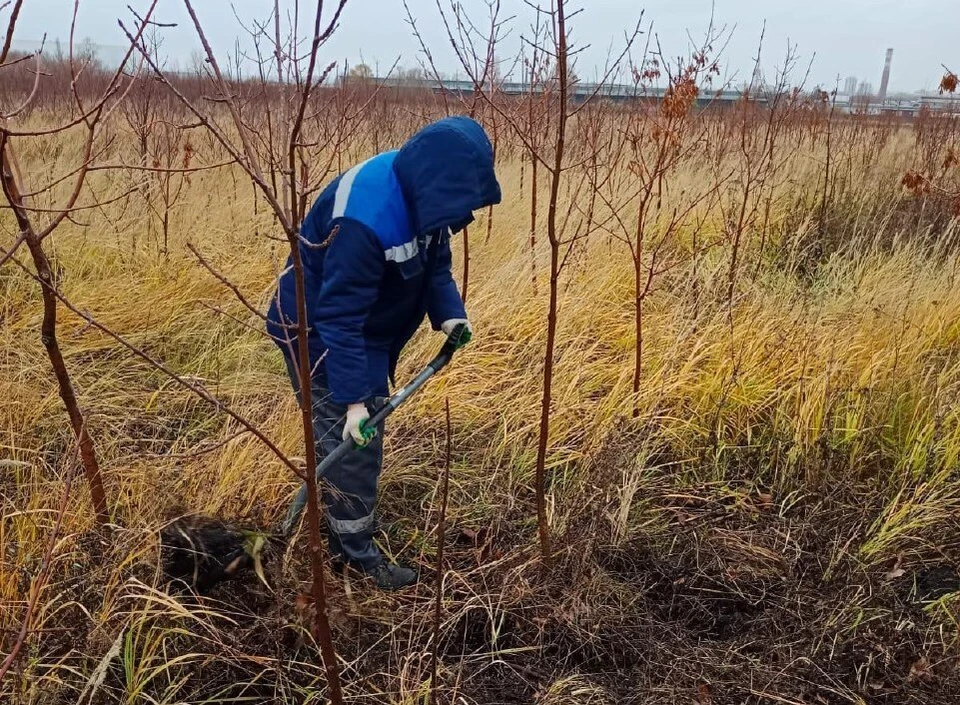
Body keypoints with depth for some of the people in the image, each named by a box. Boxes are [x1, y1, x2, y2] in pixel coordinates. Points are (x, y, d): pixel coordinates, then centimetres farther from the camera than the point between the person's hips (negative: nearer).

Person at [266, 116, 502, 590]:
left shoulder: (419, 192, -10)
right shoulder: (364, 218, -36)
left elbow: (435, 258, 4)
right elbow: (338, 318, -33)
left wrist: (448, 313, -13)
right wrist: (351, 398, -31)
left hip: (367, 330, 9)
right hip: (316, 332, -9)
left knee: (367, 439, 17)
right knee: (349, 442, -7)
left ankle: (351, 533, 33)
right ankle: (356, 552, 8)